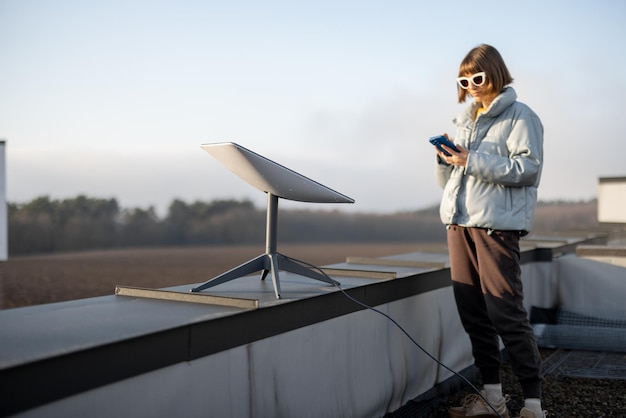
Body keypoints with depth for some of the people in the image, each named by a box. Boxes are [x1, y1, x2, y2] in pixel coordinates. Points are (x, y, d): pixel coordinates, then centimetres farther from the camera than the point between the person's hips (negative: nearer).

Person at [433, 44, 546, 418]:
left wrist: (473, 161, -17)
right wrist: (446, 159, 2)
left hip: (497, 224, -7)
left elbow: (529, 168, -14)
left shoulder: (519, 116, 0)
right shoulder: (464, 121, 20)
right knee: (473, 313, 8)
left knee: (507, 314, -9)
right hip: (460, 223, 7)